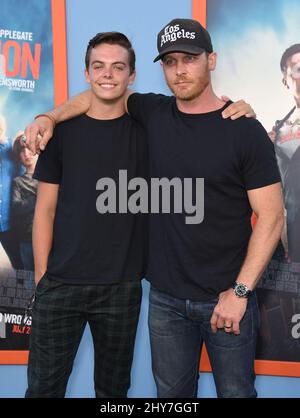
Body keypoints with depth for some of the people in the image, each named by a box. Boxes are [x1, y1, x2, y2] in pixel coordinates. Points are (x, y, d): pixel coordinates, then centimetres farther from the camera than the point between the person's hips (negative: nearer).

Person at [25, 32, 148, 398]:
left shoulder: (146, 129, 2)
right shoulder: (62, 130, 2)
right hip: (60, 285, 0)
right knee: (43, 387, 8)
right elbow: (45, 210, 3)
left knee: (113, 388, 14)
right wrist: (42, 278, -1)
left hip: (122, 287, 0)